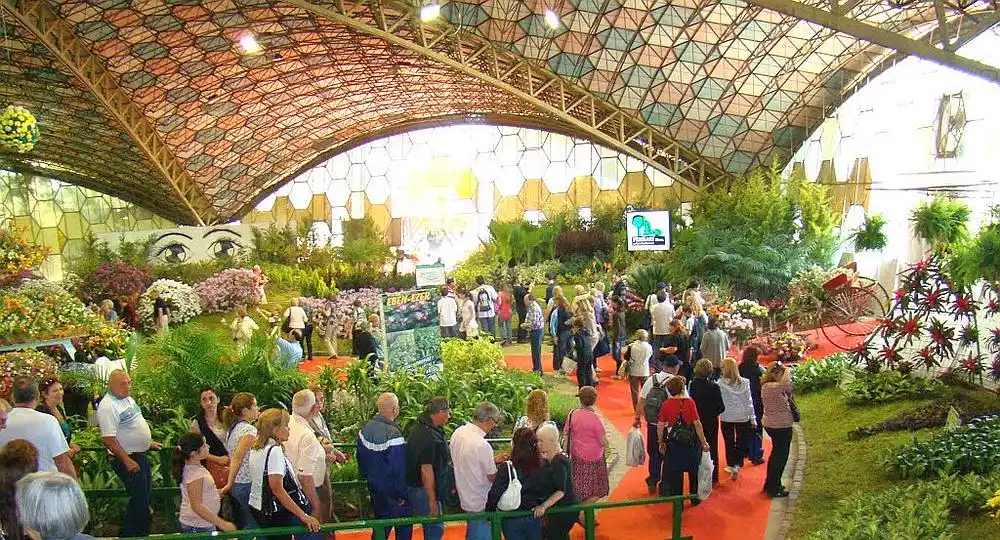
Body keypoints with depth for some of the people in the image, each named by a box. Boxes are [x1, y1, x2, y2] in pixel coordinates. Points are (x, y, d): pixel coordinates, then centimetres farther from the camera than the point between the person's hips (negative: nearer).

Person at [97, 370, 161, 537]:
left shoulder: (128, 399, 8)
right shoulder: (108, 406, -21)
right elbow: (108, 438, -26)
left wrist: (149, 442, 22)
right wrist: (127, 461, -25)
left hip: (141, 455, 9)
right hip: (128, 459, -9)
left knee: (146, 496, 18)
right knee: (139, 499, -4)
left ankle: (142, 532, 31)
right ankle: (129, 534, 12)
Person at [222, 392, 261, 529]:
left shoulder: (233, 428, 12)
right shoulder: (250, 429, -16)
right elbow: (237, 457, -21)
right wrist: (229, 484, -18)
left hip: (236, 486, 9)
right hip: (247, 485, -9)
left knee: (241, 528, 15)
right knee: (252, 528, -2)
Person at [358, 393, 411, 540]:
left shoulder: (365, 429, -3)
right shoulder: (393, 434, -27)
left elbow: (360, 457, 10)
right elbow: (399, 469, -24)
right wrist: (402, 494, -14)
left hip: (374, 487, 7)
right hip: (393, 492, -7)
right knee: (404, 527, 12)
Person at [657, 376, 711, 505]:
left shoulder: (666, 404, -8)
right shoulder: (689, 402, -14)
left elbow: (660, 426, -6)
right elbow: (697, 424, -15)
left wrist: (661, 442, 8)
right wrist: (704, 442, -7)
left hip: (674, 444, 1)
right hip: (691, 443, -1)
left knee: (675, 474, 13)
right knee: (694, 472, 20)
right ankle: (695, 499, 34)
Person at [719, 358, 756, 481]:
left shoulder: (720, 383, -14)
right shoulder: (744, 383, -6)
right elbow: (749, 401, -1)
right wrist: (752, 417, 5)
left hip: (726, 417, -1)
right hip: (742, 417, 2)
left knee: (729, 442, 11)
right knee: (741, 441, 12)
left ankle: (731, 466, 18)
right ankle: (738, 465, 6)